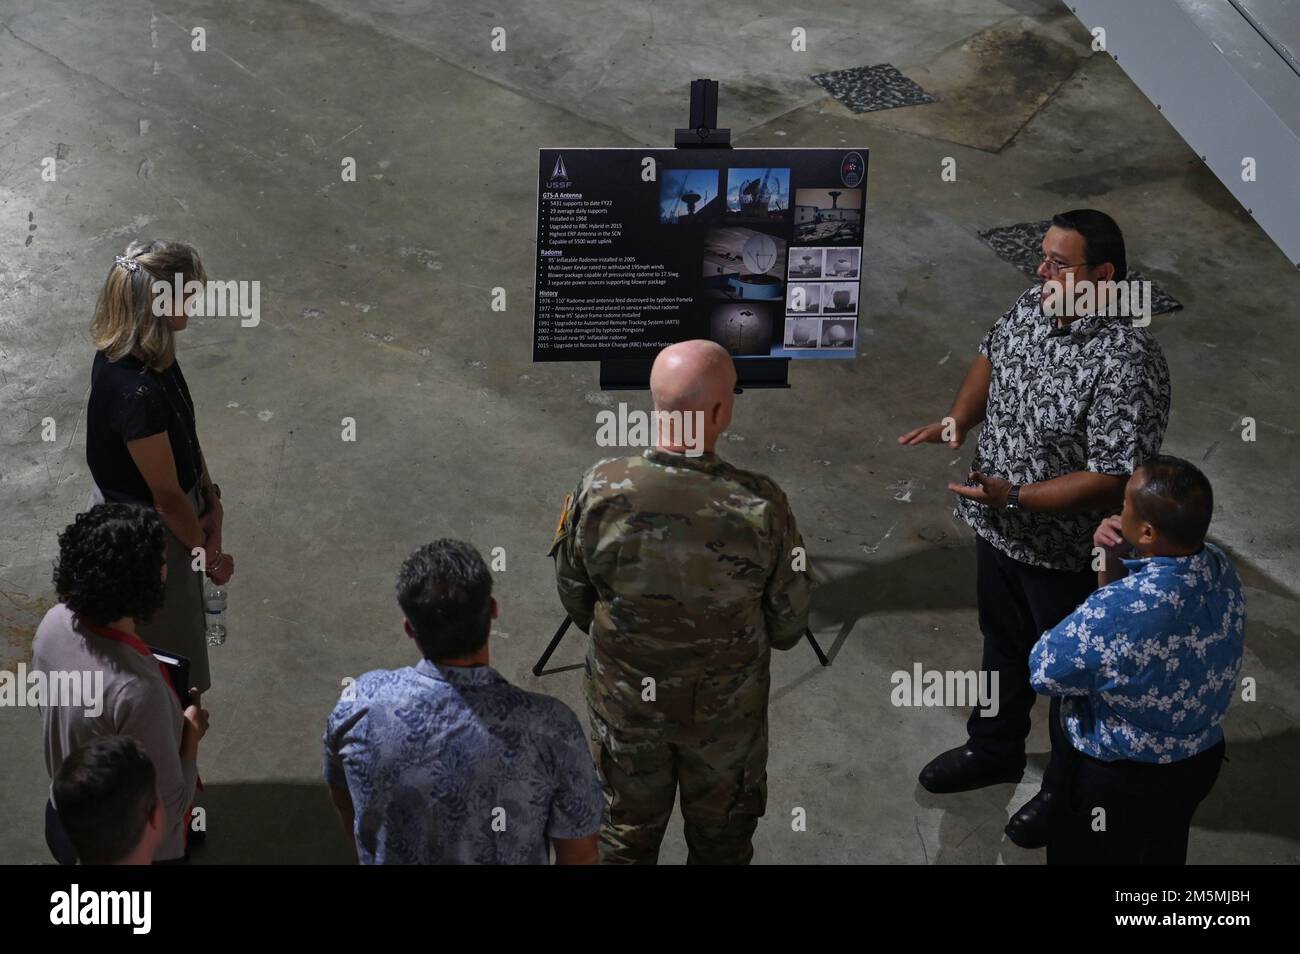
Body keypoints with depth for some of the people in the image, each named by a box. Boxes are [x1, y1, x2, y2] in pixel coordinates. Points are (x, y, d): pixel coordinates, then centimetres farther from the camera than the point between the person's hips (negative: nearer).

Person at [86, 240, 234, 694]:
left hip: (132, 507, 9)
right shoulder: (136, 393, -37)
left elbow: (183, 432, 5)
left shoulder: (136, 350, -10)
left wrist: (210, 497, 5)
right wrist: (209, 555, -11)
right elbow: (167, 495, -25)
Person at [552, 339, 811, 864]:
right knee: (721, 838, 25)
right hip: (725, 708, -1)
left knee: (627, 827, 25)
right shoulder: (761, 507, -28)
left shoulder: (600, 491, -23)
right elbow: (788, 627, -14)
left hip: (625, 699, 1)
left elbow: (573, 595, -6)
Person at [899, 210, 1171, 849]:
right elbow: (992, 355, 13)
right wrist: (958, 419, -4)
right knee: (1003, 645, 28)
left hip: (1069, 552, -7)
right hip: (999, 530, 7)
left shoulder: (1128, 364, -31)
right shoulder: (1031, 309, -8)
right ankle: (993, 750, 52)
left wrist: (1014, 496, -32)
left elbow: (1113, 478, -31)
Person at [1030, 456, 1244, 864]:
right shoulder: (1220, 567, -16)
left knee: (1085, 856, 22)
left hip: (1120, 780, -6)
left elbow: (1044, 672, -20)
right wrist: (1112, 559, -16)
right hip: (1201, 757, 6)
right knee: (1163, 852, 32)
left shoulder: (1116, 612, -40)